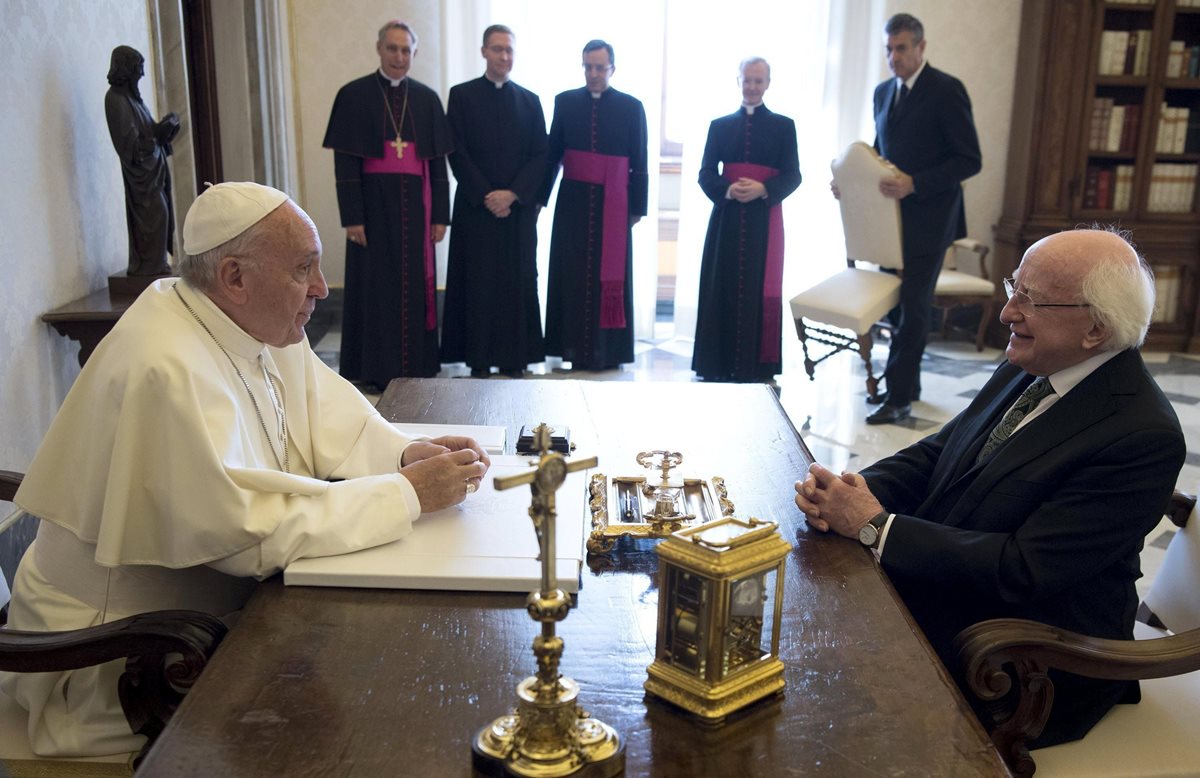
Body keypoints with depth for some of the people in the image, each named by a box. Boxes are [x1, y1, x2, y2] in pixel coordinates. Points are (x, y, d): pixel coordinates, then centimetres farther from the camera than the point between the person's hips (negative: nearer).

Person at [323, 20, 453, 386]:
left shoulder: (427, 99, 7)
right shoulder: (353, 95, -2)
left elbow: (438, 161, 8)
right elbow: (344, 162, -6)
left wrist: (440, 215, 3)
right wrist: (352, 218, -12)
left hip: (414, 204, 3)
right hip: (373, 204, -3)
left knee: (415, 283, 7)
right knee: (375, 284, 3)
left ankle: (415, 364, 18)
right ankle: (376, 368, 12)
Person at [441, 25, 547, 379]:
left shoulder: (529, 100, 8)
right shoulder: (462, 95, 2)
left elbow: (540, 155, 3)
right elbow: (457, 153, -3)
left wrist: (512, 193, -10)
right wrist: (485, 196, -11)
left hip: (519, 207, 2)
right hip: (475, 206, -2)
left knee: (517, 280, 3)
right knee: (478, 280, 1)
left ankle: (515, 355, 11)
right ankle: (479, 357, 7)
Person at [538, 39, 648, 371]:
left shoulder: (631, 107, 2)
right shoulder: (566, 102, 7)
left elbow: (638, 164, 1)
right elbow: (552, 154, 6)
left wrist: (637, 207, -2)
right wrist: (540, 197, 1)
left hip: (613, 204, -1)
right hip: (573, 201, 1)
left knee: (611, 276, 1)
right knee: (571, 275, 1)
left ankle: (607, 350, 9)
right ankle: (573, 347, 8)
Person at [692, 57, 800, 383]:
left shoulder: (784, 126, 7)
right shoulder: (720, 126, 10)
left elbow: (792, 176, 0)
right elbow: (706, 174, 4)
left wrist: (762, 189, -18)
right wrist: (727, 191, -16)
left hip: (764, 221, -1)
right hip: (726, 219, 1)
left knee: (759, 292, -1)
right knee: (722, 290, 1)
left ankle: (755, 366, 5)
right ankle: (717, 365, 7)